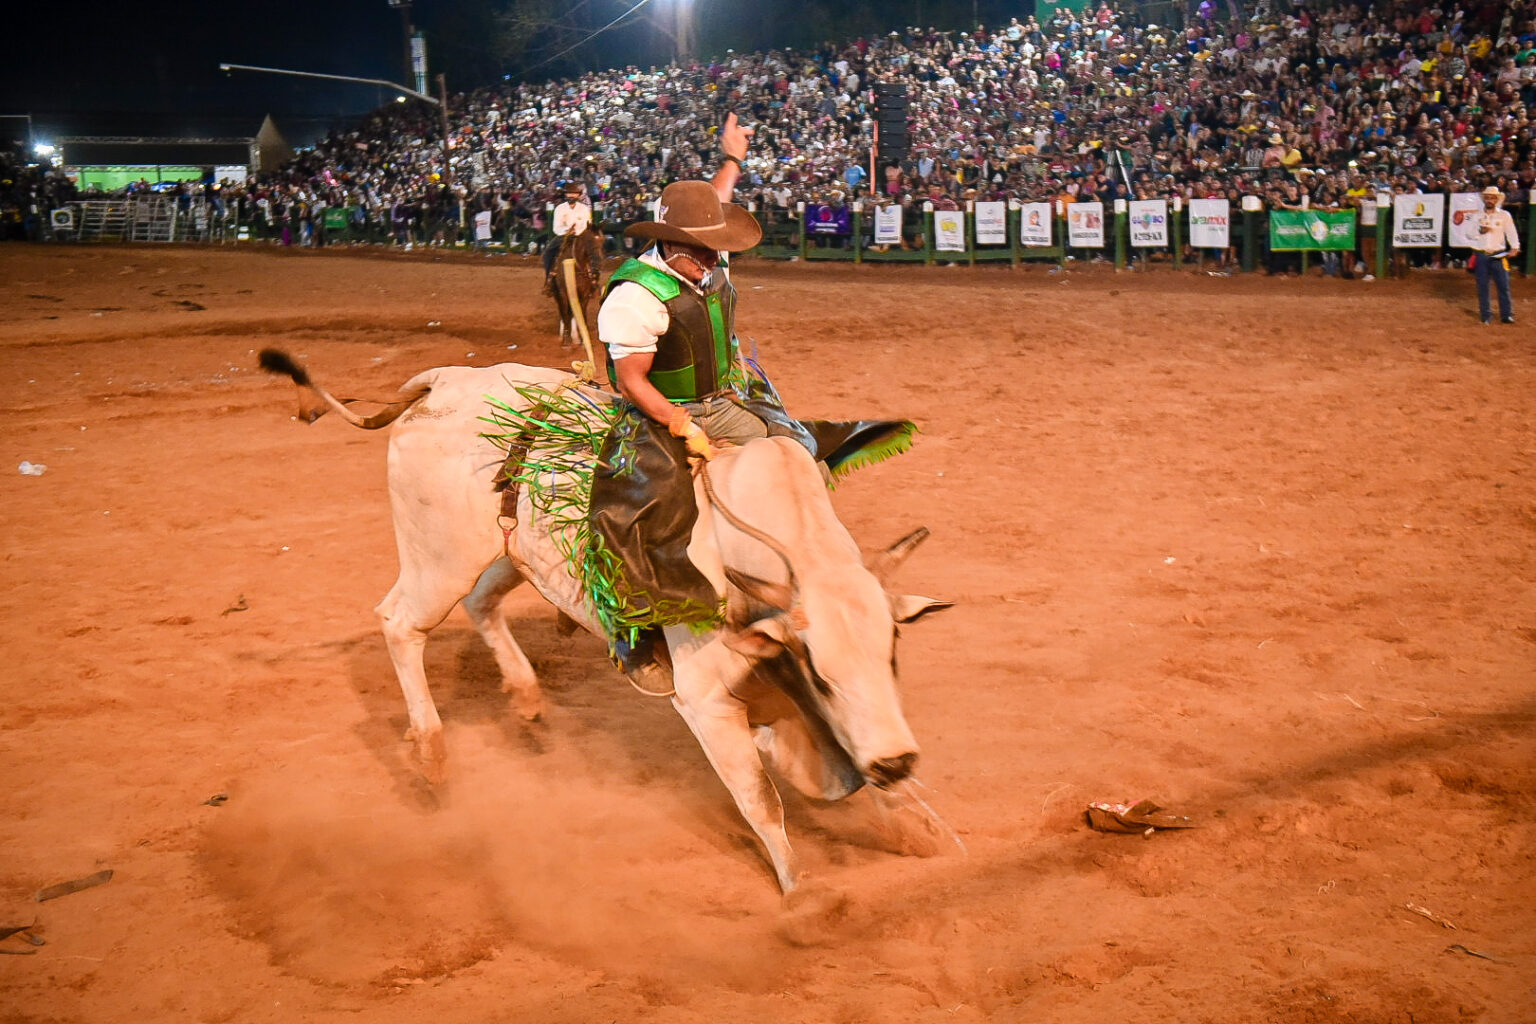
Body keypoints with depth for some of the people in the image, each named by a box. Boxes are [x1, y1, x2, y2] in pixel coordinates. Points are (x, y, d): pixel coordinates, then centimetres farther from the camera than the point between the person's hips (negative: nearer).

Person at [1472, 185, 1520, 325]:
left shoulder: (1504, 215, 5)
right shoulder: (1477, 215, 10)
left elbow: (1511, 232, -3)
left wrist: (1514, 248, -17)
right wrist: (1479, 231, -11)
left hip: (1498, 255, -2)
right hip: (1481, 255, 2)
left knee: (1503, 285, -5)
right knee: (1482, 286, 2)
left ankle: (1507, 314, 1)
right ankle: (1486, 316, 10)